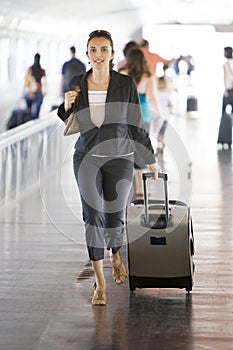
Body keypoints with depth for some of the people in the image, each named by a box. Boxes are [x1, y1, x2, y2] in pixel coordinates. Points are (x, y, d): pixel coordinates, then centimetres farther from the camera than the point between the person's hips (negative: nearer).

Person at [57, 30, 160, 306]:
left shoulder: (126, 84, -6)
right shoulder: (77, 84, 0)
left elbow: (136, 125, 2)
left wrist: (150, 159, 6)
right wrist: (66, 107, -9)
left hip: (120, 159, -1)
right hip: (86, 158, 1)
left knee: (114, 218, 0)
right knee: (93, 216, -6)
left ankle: (115, 254, 37)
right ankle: (100, 282, 3)